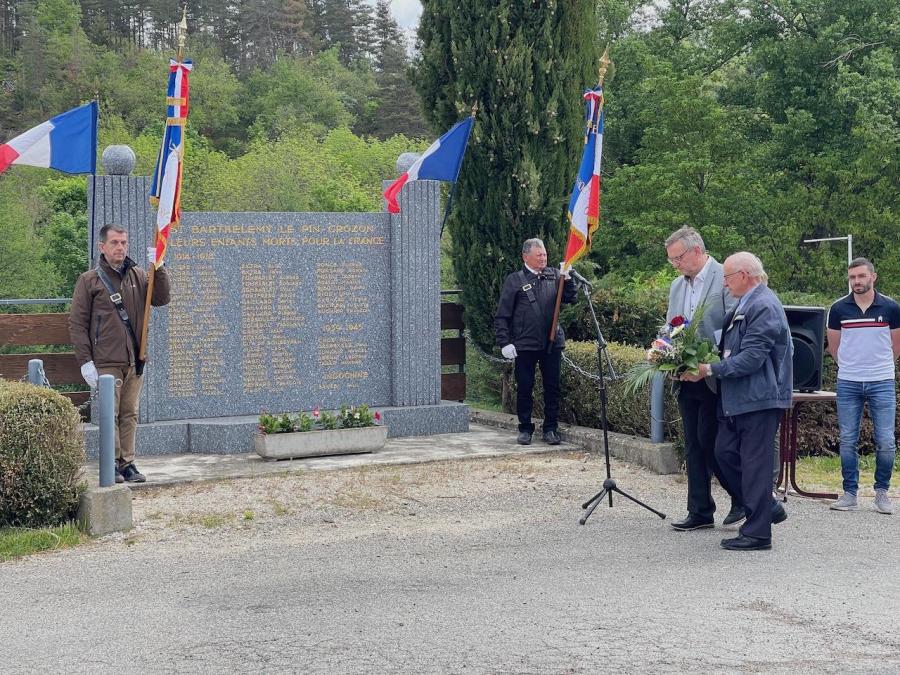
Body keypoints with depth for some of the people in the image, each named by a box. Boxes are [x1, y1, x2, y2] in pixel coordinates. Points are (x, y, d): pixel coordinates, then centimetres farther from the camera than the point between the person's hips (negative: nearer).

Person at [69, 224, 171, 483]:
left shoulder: (138, 275, 11)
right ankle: (112, 464, 4)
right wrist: (85, 361, -8)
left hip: (135, 361, 4)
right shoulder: (90, 280, -1)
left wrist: (159, 269, -12)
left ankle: (127, 463, 14)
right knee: (110, 415, -3)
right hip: (106, 362, -4)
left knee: (130, 414, 8)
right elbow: (77, 323, -2)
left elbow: (161, 299, 0)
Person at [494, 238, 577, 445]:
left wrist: (567, 279, -14)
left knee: (552, 388, 6)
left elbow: (570, 298, 2)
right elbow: (501, 315, -1)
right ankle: (525, 429, 16)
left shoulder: (553, 276, 8)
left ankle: (550, 428, 16)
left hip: (552, 343, 2)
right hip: (525, 345, -2)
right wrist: (504, 343, -8)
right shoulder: (515, 280, 0)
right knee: (525, 388, 5)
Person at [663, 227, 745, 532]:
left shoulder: (726, 279, -10)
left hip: (714, 378, -8)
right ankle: (700, 512, 14)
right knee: (694, 446, 9)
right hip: (687, 378, 8)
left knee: (709, 442, -9)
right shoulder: (677, 286, 15)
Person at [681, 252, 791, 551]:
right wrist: (708, 365, 8)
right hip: (738, 399, 10)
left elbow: (751, 358, -23)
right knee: (726, 453, 13)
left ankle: (757, 532, 3)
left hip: (760, 398, -10)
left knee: (755, 462, -4)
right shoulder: (745, 305, 15)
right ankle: (767, 507, 24)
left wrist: (710, 369, -17)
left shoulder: (764, 307, -17)